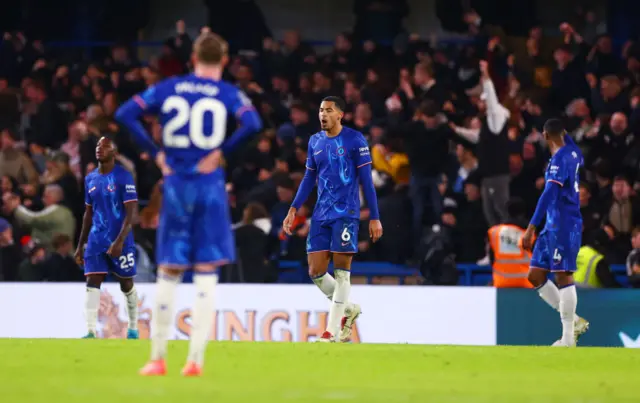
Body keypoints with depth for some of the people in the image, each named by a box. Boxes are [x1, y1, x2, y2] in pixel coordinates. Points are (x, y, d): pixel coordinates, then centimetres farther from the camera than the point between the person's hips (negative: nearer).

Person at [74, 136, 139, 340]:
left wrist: (119, 241, -23)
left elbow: (131, 212, -14)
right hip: (96, 241, 5)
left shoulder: (123, 177, -9)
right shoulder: (90, 179, 10)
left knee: (127, 285, 8)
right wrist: (80, 245, 17)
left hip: (120, 241, -5)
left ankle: (133, 329, 25)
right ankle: (91, 332, -15)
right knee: (92, 283, -9)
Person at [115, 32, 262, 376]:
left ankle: (157, 358, 11)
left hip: (175, 185, 2)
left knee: (168, 272, 10)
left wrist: (154, 153, 1)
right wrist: (221, 151, -7)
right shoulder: (228, 93, -1)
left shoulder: (168, 88, 6)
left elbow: (125, 114, -1)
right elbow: (252, 123, -19)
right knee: (206, 271, 3)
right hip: (210, 186, -2)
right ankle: (195, 359, -4)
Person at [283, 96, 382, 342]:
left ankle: (332, 331, -6)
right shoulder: (315, 142, 11)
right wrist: (294, 209, 10)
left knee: (341, 270, -7)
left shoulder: (355, 140, -5)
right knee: (315, 271, 1)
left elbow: (366, 180, -5)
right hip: (321, 215, 6)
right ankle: (349, 310, 23)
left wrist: (375, 218, -7)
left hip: (346, 214, -6)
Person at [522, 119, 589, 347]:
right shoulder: (573, 153, 12)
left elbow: (549, 194, -24)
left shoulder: (561, 159, -15)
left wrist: (531, 228, -28)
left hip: (564, 226, -9)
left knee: (563, 277, -8)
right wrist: (563, 134, 50)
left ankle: (568, 339, -6)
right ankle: (574, 321, 12)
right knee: (536, 276, 9)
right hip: (553, 227, 9)